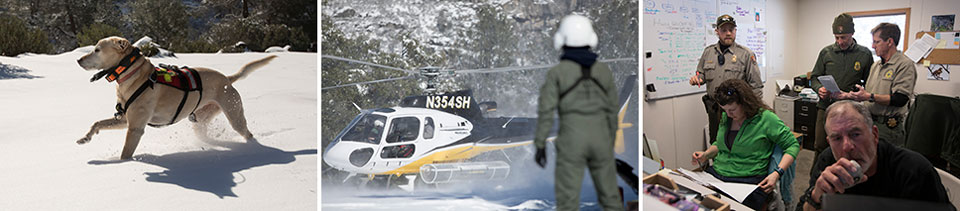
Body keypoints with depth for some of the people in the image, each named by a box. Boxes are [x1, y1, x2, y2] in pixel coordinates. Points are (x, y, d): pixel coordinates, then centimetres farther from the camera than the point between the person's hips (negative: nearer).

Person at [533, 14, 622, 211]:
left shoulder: (556, 72, -6)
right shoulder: (603, 70, 4)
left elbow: (546, 111, -9)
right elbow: (612, 111, 8)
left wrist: (540, 146, -2)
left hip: (572, 138, -3)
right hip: (600, 136, 3)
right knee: (610, 195, 15)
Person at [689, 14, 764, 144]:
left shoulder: (746, 54, -3)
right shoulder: (708, 52, 9)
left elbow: (756, 86, -4)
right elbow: (702, 74, 19)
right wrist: (697, 79, -5)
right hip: (714, 108, 4)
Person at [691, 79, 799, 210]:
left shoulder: (766, 118, -5)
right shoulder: (726, 118, 13)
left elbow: (793, 145, 0)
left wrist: (777, 173, -13)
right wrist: (706, 155, 8)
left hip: (748, 181, -5)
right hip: (715, 173, 5)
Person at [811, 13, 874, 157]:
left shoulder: (865, 54, 3)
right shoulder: (826, 52, 7)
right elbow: (814, 77, 13)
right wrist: (819, 89, -8)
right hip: (826, 107, 2)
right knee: (820, 146, 4)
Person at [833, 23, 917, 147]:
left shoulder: (905, 65, -9)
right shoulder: (876, 66, 18)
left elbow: (900, 100, -19)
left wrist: (870, 97, -20)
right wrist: (849, 95, 6)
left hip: (888, 127, -7)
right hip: (868, 122, 7)